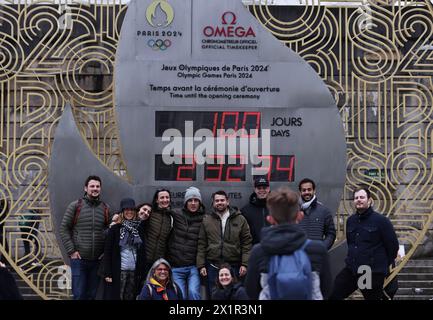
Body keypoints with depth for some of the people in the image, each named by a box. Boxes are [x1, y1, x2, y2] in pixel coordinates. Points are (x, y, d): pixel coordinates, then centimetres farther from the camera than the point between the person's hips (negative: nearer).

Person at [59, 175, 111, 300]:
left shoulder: (105, 209, 7)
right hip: (79, 259, -2)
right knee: (79, 295, 0)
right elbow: (64, 229, -1)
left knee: (92, 295, 10)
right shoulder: (75, 206, -1)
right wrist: (71, 251, -7)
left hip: (97, 260, 3)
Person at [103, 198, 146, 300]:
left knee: (131, 297, 6)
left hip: (135, 271, 3)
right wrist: (107, 273, -9)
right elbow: (107, 251, -3)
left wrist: (141, 271, 2)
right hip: (118, 271, -3)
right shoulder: (115, 228, -1)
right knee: (116, 297, -2)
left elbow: (142, 252, 10)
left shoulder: (140, 228, 8)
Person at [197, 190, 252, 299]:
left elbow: (247, 243, 1)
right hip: (213, 266, 1)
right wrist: (201, 265, -2)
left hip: (234, 266, -1)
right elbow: (201, 244, 5)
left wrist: (245, 264, -6)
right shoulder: (207, 220, 5)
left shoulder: (240, 219, 2)